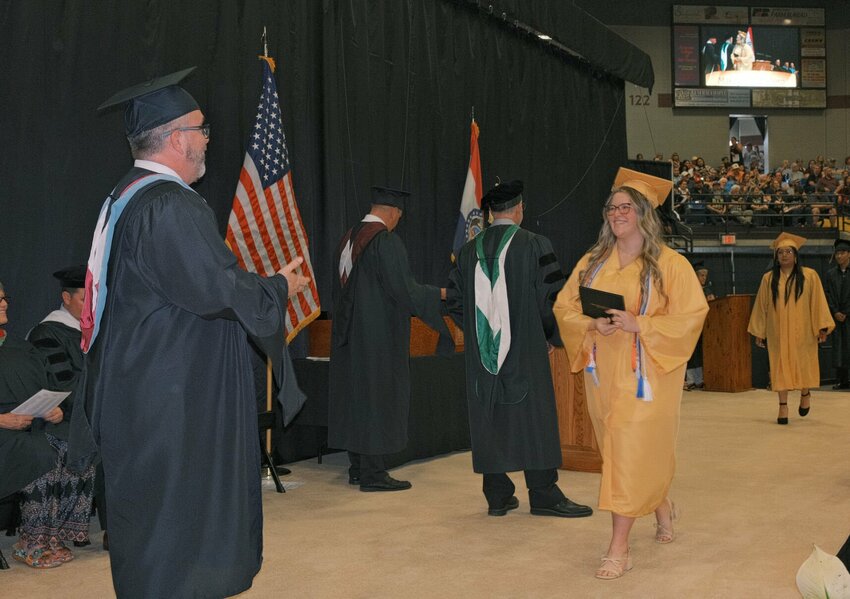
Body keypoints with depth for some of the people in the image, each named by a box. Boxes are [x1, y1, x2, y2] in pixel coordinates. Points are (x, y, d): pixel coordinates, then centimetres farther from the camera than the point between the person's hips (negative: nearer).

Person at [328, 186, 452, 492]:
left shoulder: (348, 238, 10)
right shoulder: (387, 240, -16)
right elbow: (403, 288, -18)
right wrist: (440, 293, -5)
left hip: (350, 329, 9)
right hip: (379, 332, -8)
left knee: (354, 394, 12)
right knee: (376, 397, -3)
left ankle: (357, 468, 19)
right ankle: (373, 474, 0)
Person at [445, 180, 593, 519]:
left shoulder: (470, 250, 5)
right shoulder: (534, 245, -7)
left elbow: (454, 300, 9)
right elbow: (553, 296, -8)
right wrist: (552, 336, 6)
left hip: (482, 353, 4)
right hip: (526, 349, -4)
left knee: (489, 419, 8)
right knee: (534, 416, 3)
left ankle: (497, 496, 12)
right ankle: (543, 494, 7)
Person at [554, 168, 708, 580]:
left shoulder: (670, 264, -6)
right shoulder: (592, 262, 7)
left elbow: (691, 315, -11)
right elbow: (564, 306, 7)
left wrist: (637, 325, -21)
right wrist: (593, 325, -14)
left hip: (644, 374, -5)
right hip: (603, 371, 5)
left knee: (630, 451, -8)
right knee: (619, 449, 15)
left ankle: (619, 548, -3)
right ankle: (662, 506, 42)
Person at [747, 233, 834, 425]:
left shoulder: (809, 276, -2)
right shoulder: (768, 278, 3)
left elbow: (818, 302, -3)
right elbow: (761, 306, 6)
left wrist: (822, 327, -9)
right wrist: (759, 332, 6)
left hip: (802, 331, -1)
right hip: (778, 332, 1)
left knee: (803, 364, 7)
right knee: (780, 366, 0)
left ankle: (805, 394, 34)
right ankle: (783, 406, 3)